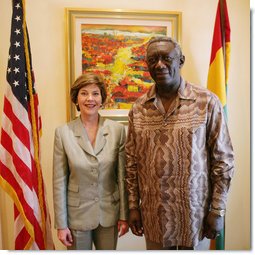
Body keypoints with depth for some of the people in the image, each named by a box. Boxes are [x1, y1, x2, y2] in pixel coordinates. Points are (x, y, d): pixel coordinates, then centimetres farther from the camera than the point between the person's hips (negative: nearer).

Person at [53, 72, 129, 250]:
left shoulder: (117, 129, -8)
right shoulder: (63, 132, -10)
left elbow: (122, 176, -4)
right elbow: (59, 182, -6)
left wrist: (124, 215, -2)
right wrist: (61, 224, -5)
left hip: (109, 213, 1)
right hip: (77, 214, -1)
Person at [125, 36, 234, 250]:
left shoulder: (207, 102, -10)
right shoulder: (138, 108, -1)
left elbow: (223, 159, -6)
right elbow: (132, 161, 4)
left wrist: (217, 210, -6)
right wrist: (133, 206, 5)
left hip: (193, 210, -2)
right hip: (153, 212, 3)